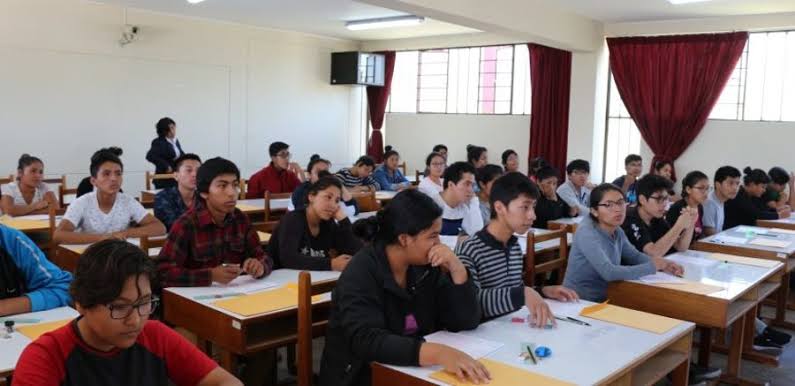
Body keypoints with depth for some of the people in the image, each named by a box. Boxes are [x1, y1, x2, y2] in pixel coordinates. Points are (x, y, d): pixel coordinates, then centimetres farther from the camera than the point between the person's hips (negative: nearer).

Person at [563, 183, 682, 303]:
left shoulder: (617, 231, 3)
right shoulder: (587, 233, -22)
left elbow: (635, 255, 18)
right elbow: (609, 273, -30)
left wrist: (662, 264, -2)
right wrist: (652, 266, -19)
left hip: (603, 299, 8)